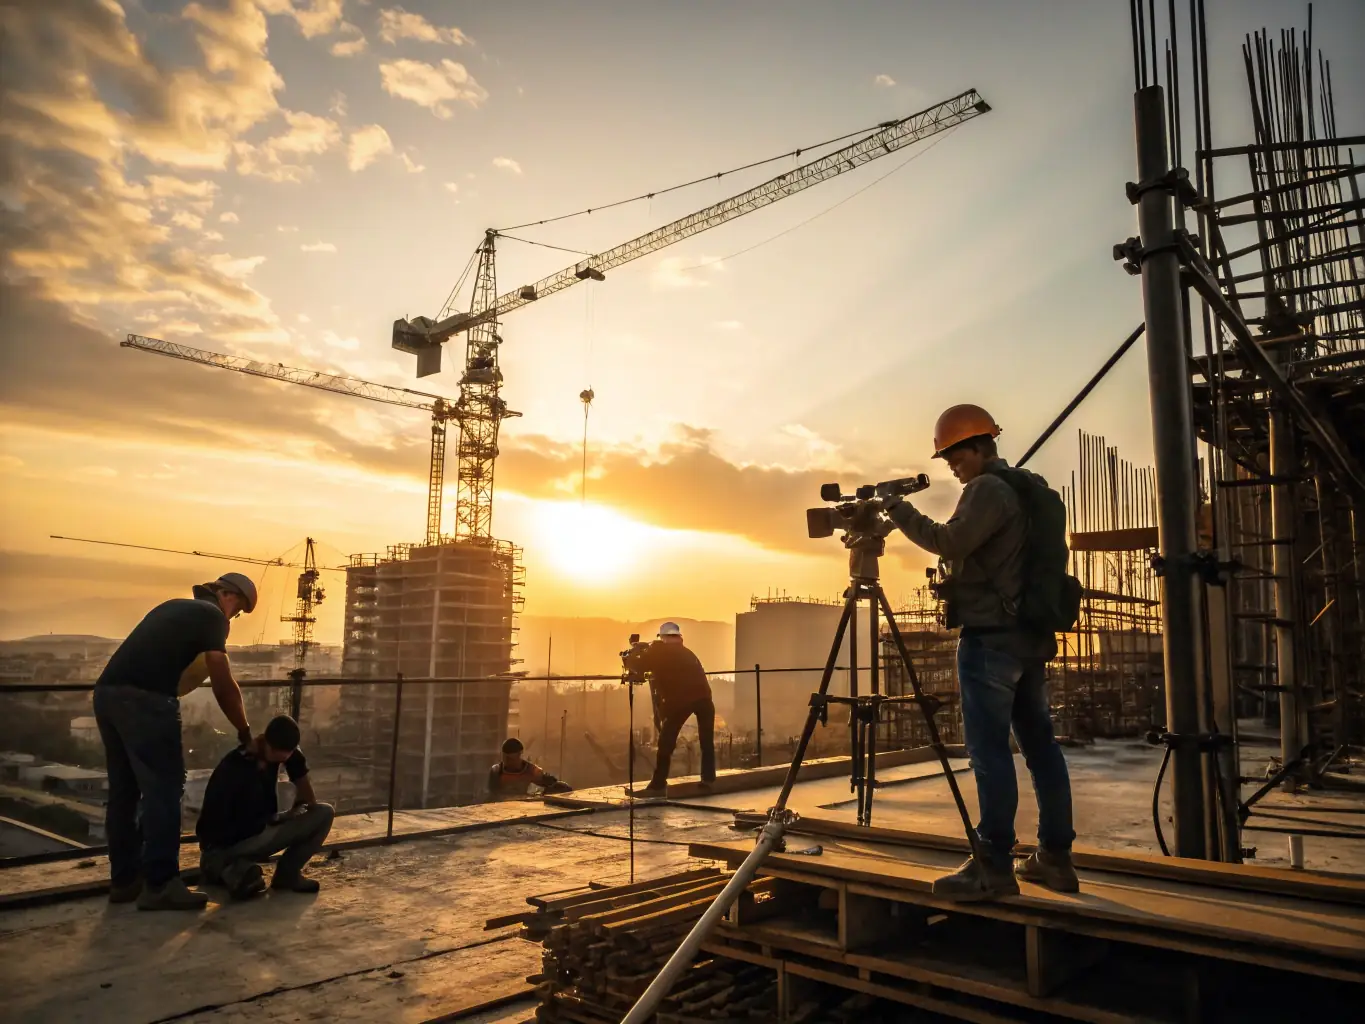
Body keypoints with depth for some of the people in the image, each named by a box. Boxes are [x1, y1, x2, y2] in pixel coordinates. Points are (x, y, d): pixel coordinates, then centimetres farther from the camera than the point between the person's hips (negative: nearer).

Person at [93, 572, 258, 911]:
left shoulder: (175, 607, 26)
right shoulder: (212, 616, 2)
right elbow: (224, 686, 0)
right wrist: (245, 732, 9)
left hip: (106, 693, 9)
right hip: (145, 700, -9)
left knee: (124, 791, 15)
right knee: (162, 788, -3)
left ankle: (124, 880, 23)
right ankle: (159, 885, -1)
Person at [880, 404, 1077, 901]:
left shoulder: (987, 489, -11)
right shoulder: (1031, 486, 18)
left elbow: (950, 544, -19)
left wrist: (900, 511, -10)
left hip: (991, 637, -10)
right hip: (1032, 635, 10)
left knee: (990, 750, -7)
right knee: (1040, 745, 11)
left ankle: (994, 866, -4)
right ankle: (1055, 858, 18)